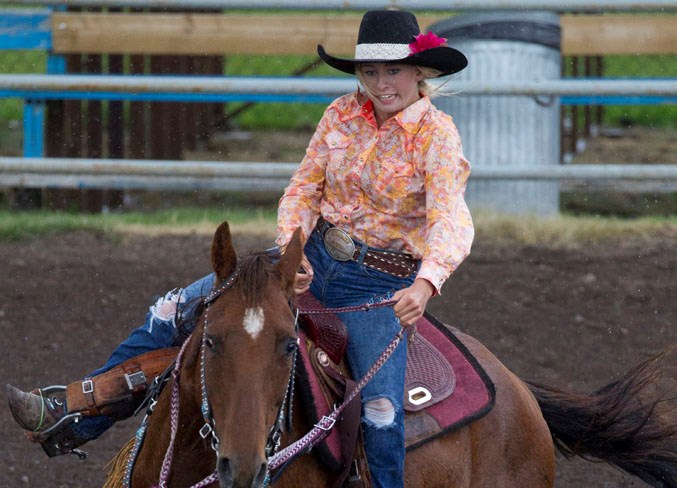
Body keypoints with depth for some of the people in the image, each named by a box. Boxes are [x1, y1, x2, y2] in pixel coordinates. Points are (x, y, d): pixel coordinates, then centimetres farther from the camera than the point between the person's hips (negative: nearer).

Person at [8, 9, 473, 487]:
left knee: (382, 411, -25)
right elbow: (304, 188, 6)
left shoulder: (437, 135, -13)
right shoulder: (343, 114, 3)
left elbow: (450, 219, -26)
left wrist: (425, 284, -46)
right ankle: (78, 416, 3)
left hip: (380, 284, -5)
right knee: (176, 312, -2)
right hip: (312, 256, 5)